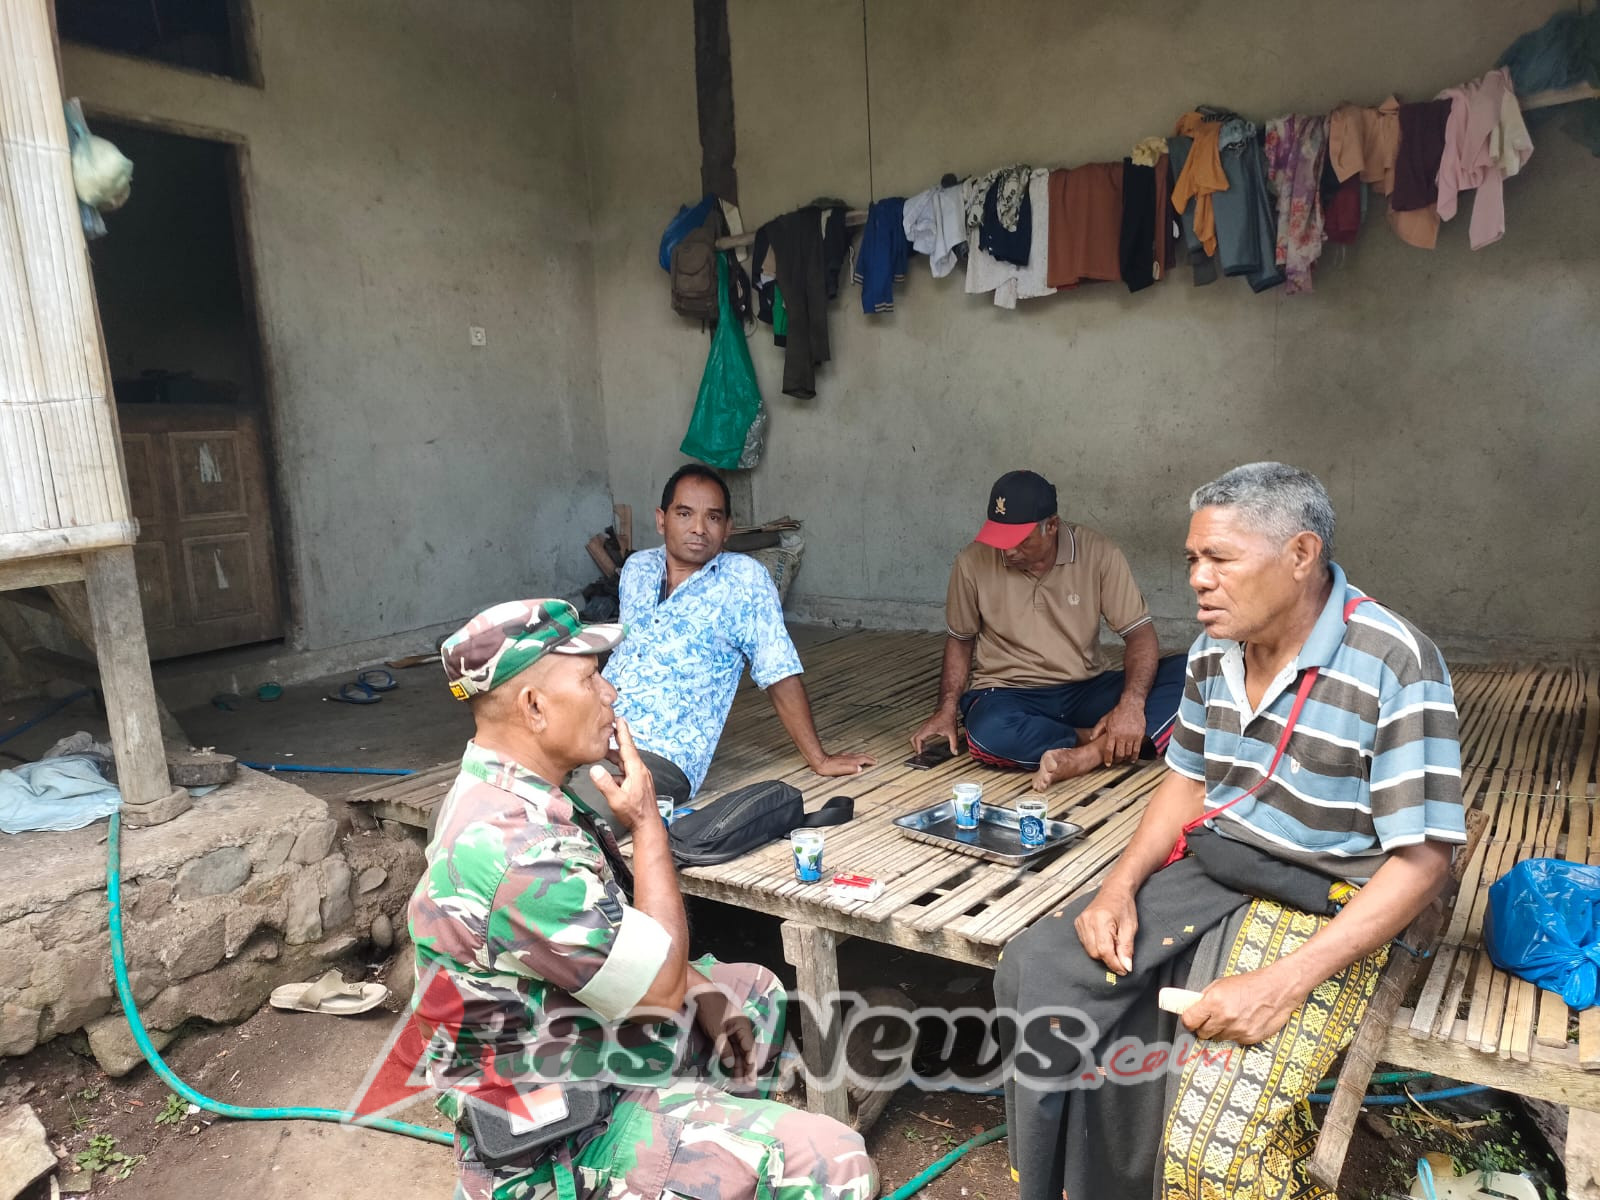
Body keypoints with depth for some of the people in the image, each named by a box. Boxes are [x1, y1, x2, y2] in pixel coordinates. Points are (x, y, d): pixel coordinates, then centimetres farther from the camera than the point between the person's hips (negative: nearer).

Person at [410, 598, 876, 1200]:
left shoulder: (503, 795, -1)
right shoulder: (513, 853, -33)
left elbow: (618, 925, 11)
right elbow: (662, 986, -23)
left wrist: (700, 989, 0)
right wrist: (647, 823, -16)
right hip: (555, 1146, -9)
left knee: (755, 989, 25)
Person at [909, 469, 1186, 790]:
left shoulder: (1098, 553, -9)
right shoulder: (973, 563, -8)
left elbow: (1140, 633, -9)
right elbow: (960, 639, 6)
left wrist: (1132, 703, -26)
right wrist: (947, 709, -6)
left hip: (1085, 691, 2)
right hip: (1008, 693, -1)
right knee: (987, 733, -39)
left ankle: (1087, 754, -33)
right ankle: (1101, 743, -21)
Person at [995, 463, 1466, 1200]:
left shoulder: (1393, 665, -20)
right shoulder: (1214, 650, 2)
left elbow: (1422, 861, -18)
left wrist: (1284, 983, -26)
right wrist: (1121, 885, -5)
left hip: (1322, 906, -6)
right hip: (1206, 872, 7)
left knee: (1213, 1137, -24)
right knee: (1036, 972, -6)